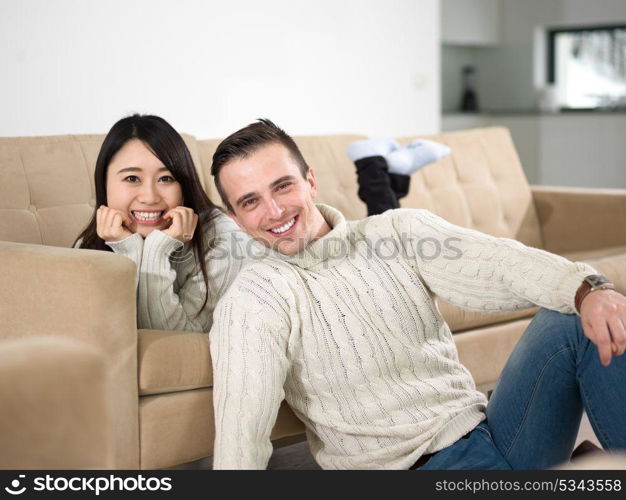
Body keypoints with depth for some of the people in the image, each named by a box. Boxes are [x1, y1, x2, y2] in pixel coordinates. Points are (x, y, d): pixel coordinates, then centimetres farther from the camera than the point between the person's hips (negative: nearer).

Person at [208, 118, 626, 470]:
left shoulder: (399, 231, 7)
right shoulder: (253, 301, -4)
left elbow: (497, 263, -10)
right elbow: (242, 433, -15)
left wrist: (586, 289, -28)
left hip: (495, 433, 6)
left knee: (574, 319, -12)